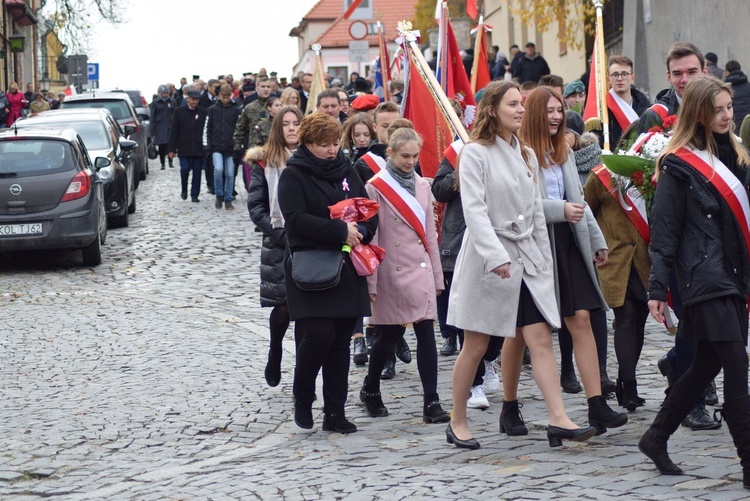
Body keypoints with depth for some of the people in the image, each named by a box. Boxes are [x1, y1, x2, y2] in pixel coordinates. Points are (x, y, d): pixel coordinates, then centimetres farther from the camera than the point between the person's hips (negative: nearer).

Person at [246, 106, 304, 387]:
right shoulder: (264, 163, 3)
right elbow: (256, 206, 0)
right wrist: (281, 234, -12)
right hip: (278, 248, -1)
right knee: (283, 306, -4)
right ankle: (274, 358, 23)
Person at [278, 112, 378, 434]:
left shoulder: (346, 171, 13)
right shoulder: (293, 175, -4)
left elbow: (369, 212, 14)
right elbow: (296, 219, -17)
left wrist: (361, 232, -8)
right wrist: (341, 231, -20)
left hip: (346, 268, 5)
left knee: (341, 341, 5)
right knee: (319, 334, -16)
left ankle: (335, 413, 12)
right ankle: (302, 398, 7)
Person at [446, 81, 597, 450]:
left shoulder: (526, 156, 14)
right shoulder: (475, 153, -7)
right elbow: (475, 210, -17)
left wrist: (545, 259, 13)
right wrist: (496, 256, -27)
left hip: (527, 258, 6)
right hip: (488, 259, -6)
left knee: (541, 340, -5)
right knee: (475, 347, 2)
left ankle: (558, 419, -12)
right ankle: (457, 422, 14)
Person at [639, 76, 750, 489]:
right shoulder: (678, 165, -7)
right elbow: (664, 230, -8)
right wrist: (657, 288, -11)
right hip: (705, 279, -8)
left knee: (707, 365, 11)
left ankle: (656, 438, 25)